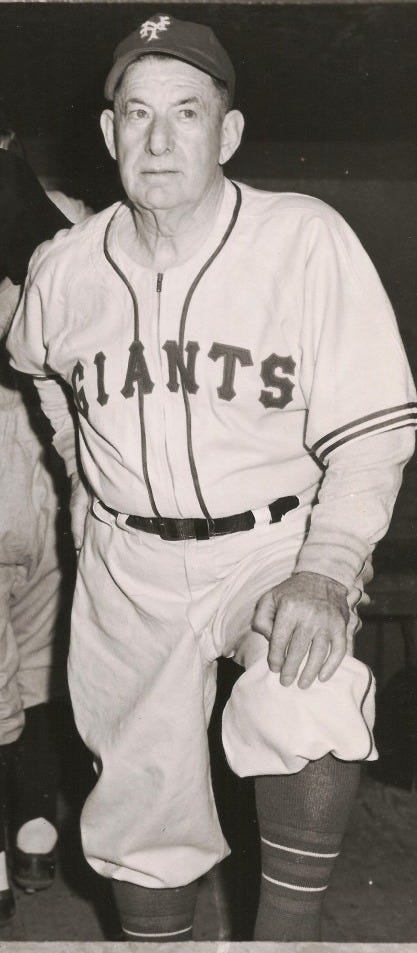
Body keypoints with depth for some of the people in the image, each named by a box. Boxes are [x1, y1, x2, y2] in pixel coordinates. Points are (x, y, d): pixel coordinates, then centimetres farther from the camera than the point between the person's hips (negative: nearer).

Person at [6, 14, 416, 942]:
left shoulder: (306, 239, -12)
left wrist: (325, 573, -23)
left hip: (278, 544, -3)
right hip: (128, 568, 3)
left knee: (307, 714, -31)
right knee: (140, 799, 8)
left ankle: (285, 933, -12)